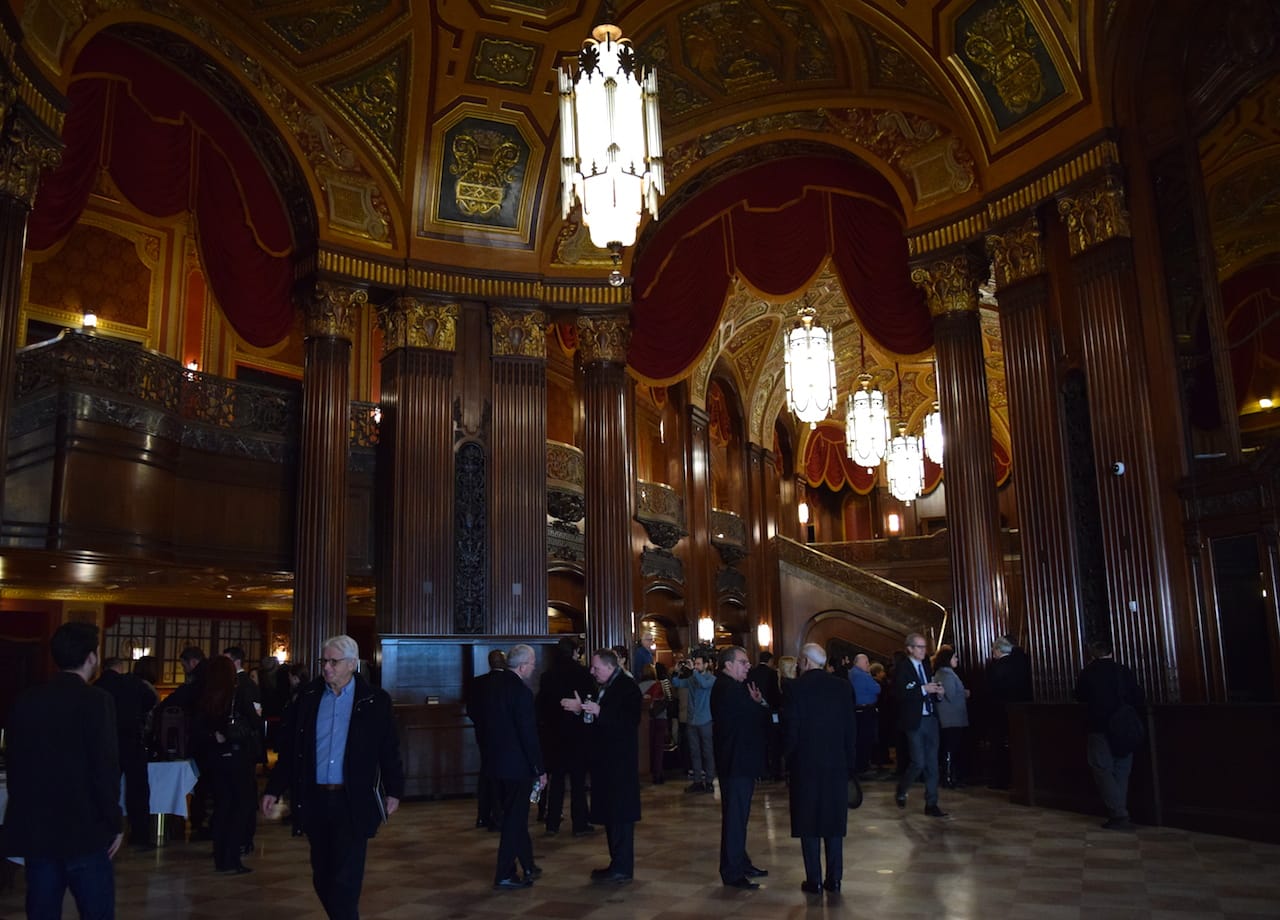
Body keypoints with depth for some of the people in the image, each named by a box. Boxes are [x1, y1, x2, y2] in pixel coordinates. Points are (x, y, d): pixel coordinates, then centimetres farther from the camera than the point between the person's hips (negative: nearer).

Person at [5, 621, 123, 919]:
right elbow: (105, 766, -15)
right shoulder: (95, 700, -13)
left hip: (34, 829, 6)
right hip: (83, 829, -6)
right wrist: (114, 822, -4)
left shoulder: (25, 701, 5)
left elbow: (15, 763, 11)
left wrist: (26, 813, 21)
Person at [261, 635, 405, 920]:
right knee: (322, 876, 13)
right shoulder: (308, 697, 5)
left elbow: (389, 750, 1)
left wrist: (393, 791, 0)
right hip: (314, 800, 4)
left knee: (346, 880, -5)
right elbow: (289, 747, 9)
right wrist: (274, 789, 7)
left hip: (353, 802, -4)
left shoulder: (375, 701, -3)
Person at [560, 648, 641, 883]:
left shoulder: (627, 687, -12)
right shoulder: (602, 688, 15)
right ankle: (617, 864, 21)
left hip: (620, 761, -9)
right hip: (604, 760, 9)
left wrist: (599, 712, -26)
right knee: (609, 813, 13)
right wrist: (580, 709, 3)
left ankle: (622, 868, 1)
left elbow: (631, 720, -22)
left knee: (620, 814, -5)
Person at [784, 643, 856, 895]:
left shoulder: (798, 688, -9)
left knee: (808, 821, 4)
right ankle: (834, 879, 13)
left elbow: (791, 728, -9)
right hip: (837, 763, 3)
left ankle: (814, 880, 5)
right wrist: (850, 760, 9)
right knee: (834, 820, 10)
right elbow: (851, 726, 3)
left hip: (805, 764, -3)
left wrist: (788, 759, 1)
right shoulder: (841, 686, 1)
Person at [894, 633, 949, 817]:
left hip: (931, 719, 6)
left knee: (932, 764, 6)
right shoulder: (901, 669, -8)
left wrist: (938, 693, -2)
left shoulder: (926, 667, 13)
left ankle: (931, 805, 13)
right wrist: (923, 689, -22)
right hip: (914, 721, -6)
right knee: (918, 763, -5)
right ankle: (900, 792, 21)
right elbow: (900, 695, -19)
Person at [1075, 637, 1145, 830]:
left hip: (1100, 730, -3)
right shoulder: (1124, 671, 0)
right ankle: (1120, 815, 14)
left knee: (1103, 771, 2)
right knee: (1121, 773, 13)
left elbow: (1080, 696, 10)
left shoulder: (1088, 673, -5)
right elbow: (1139, 698, 0)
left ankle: (1119, 816, -7)